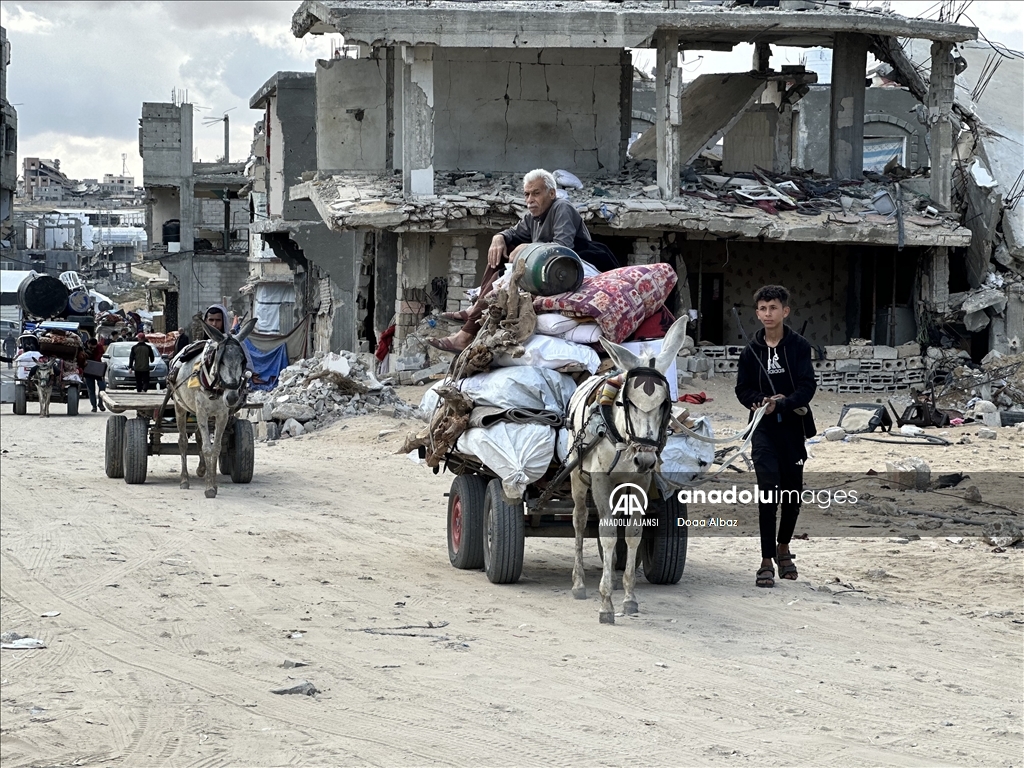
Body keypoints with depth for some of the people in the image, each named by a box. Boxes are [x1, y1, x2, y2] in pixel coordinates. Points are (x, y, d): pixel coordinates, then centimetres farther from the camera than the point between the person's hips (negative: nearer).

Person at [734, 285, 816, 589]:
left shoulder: (799, 346, -1)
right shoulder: (751, 351, 5)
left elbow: (807, 387, -9)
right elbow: (743, 390, 7)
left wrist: (780, 404, -23)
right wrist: (763, 401, -13)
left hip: (793, 428, 0)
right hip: (764, 430, 0)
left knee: (793, 493, 9)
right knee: (768, 492, -12)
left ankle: (783, 547, 34)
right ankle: (766, 561, -9)